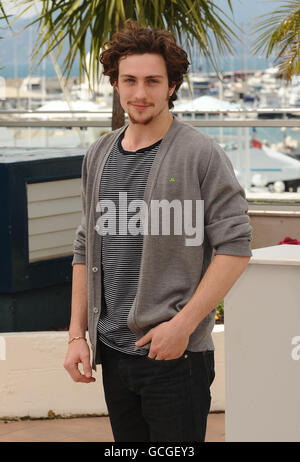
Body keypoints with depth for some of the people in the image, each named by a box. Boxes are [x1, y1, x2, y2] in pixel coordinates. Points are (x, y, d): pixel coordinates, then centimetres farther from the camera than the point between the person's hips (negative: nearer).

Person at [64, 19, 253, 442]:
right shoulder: (98, 156, 11)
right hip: (112, 351, 5)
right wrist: (77, 334, 9)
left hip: (176, 357, -5)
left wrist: (183, 323, -16)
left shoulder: (200, 154, -7)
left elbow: (235, 246, -10)